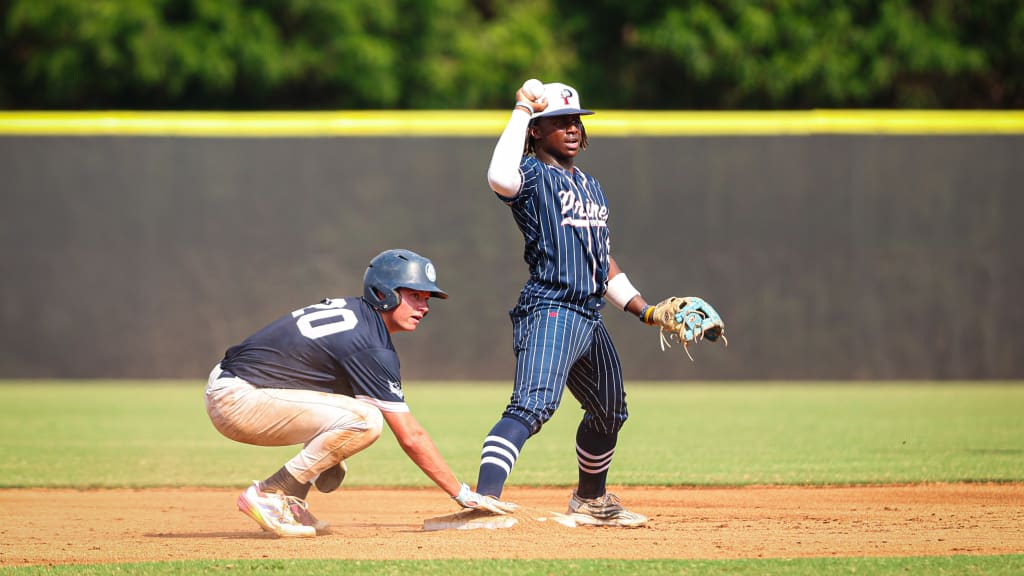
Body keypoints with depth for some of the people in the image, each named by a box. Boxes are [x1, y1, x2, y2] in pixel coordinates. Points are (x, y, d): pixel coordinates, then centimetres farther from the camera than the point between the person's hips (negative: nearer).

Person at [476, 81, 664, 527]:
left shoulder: (591, 186, 21)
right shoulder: (532, 175, -3)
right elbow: (500, 178, -29)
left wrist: (645, 310, 20)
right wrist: (521, 110, -19)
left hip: (589, 319, 9)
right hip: (549, 311, -9)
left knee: (609, 413, 24)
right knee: (532, 406, -28)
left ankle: (590, 502, 45)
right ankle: (485, 499, -42)